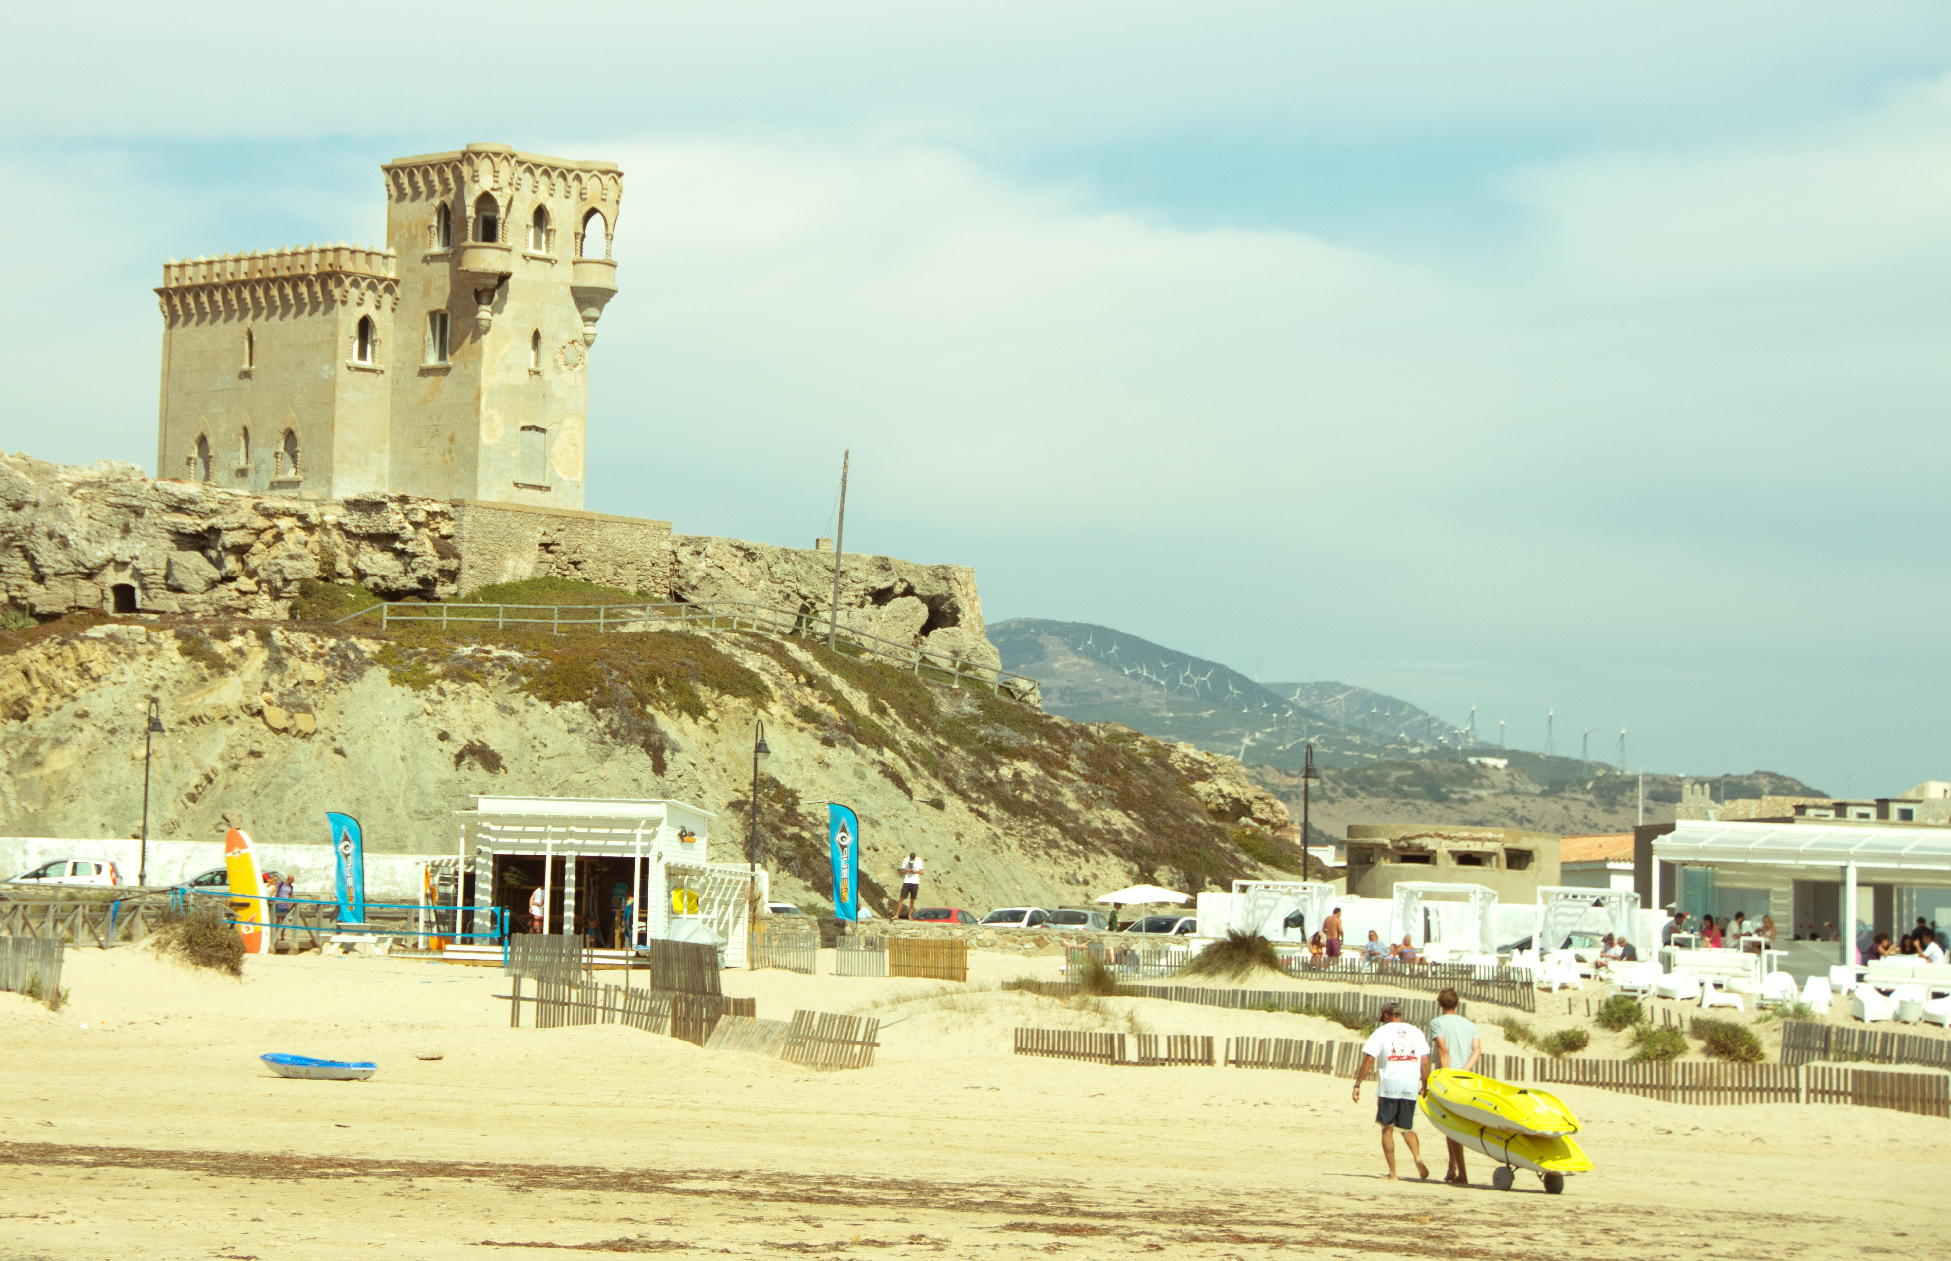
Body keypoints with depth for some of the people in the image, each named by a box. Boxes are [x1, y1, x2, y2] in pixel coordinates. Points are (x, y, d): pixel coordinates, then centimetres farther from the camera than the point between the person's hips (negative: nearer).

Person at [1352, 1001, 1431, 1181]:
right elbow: (1425, 1061, 7)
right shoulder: (1416, 1032, 11)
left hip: (1388, 1087, -3)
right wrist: (1424, 1086, 16)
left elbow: (1368, 1060, -4)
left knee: (1387, 1129, 5)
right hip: (1411, 1088, 3)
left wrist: (1357, 1084, 0)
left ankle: (1393, 1172, 0)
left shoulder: (1381, 1033, 2)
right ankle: (1418, 1156, -11)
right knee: (1407, 1128, 16)